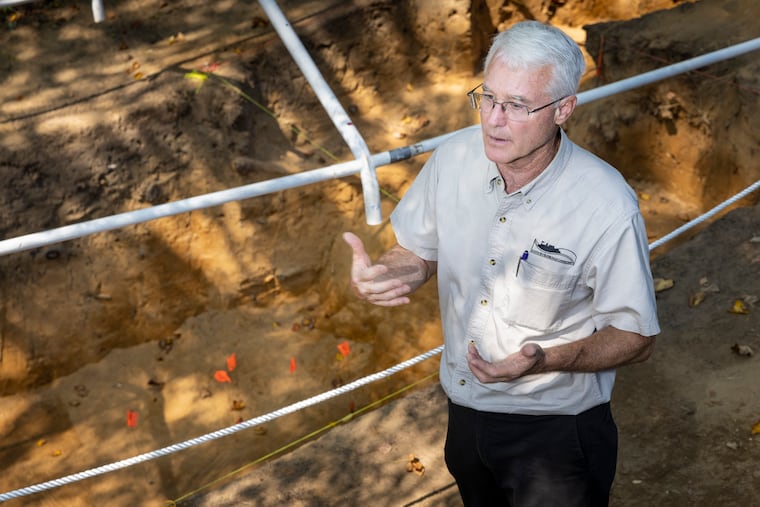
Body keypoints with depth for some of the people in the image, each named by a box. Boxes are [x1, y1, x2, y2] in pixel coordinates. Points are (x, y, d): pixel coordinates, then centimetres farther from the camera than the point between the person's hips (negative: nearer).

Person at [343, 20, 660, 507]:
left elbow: (636, 338, -16)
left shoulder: (608, 207, -26)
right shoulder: (454, 157, -13)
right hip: (467, 412, 5)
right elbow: (417, 253, 2)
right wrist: (380, 275, -21)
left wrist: (546, 361, -33)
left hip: (554, 432, -5)